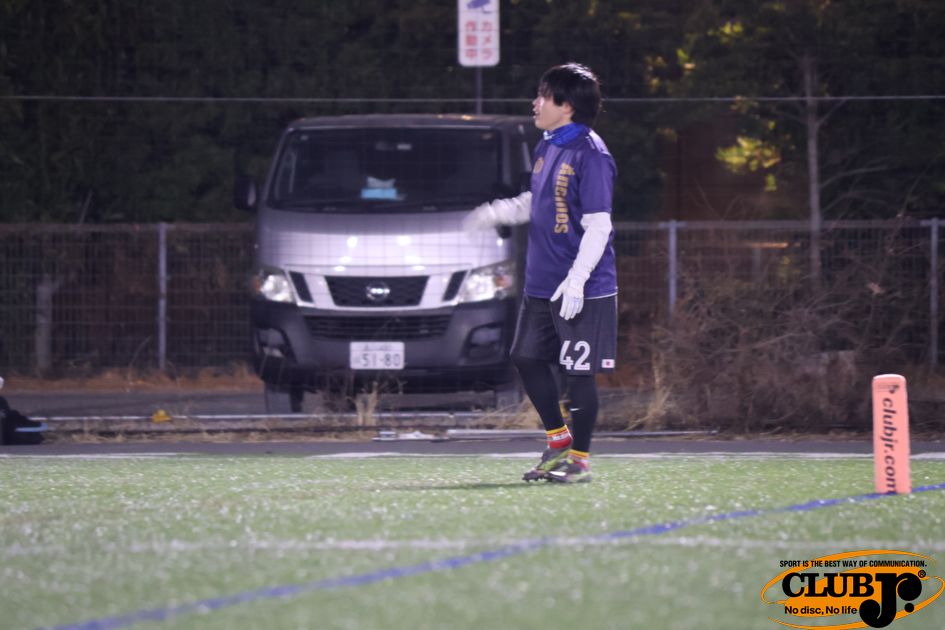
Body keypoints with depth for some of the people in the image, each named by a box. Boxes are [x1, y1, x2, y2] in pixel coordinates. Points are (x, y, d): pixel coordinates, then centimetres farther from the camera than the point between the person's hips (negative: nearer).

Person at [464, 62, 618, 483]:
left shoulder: (589, 154, -16)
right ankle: (559, 441, 27)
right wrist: (498, 212, 9)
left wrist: (575, 281, -22)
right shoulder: (547, 148, 10)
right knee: (527, 358, 13)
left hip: (583, 289, -9)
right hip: (541, 284, 9)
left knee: (578, 372, -2)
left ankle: (579, 459, 7)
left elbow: (598, 224, -18)